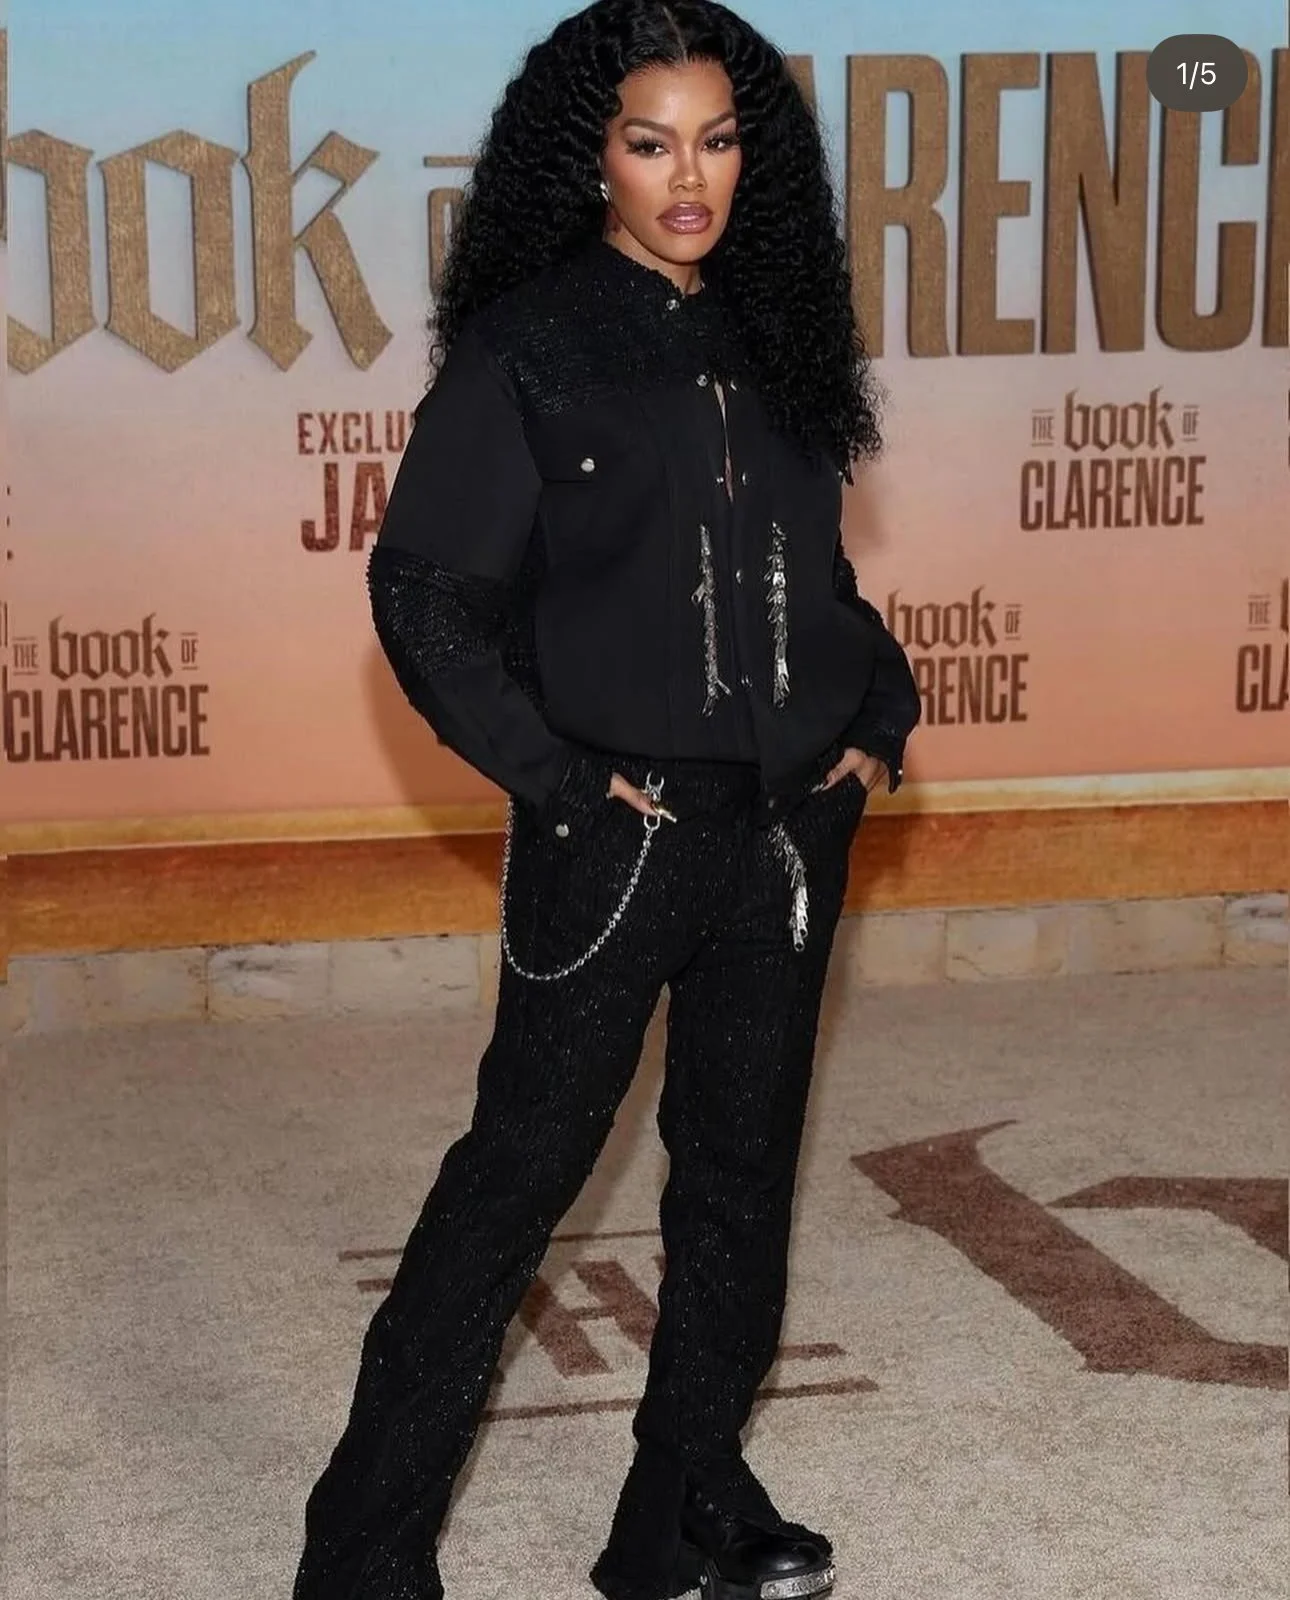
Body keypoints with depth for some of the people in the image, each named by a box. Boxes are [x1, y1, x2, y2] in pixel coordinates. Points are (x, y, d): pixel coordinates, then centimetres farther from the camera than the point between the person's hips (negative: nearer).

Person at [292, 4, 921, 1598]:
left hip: (788, 830, 6)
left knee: (741, 1169, 11)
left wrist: (879, 717, 6)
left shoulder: (773, 336, 10)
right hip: (619, 833, -6)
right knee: (522, 1165, -2)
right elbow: (422, 592, -8)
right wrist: (566, 779, -13)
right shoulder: (528, 349, -6)